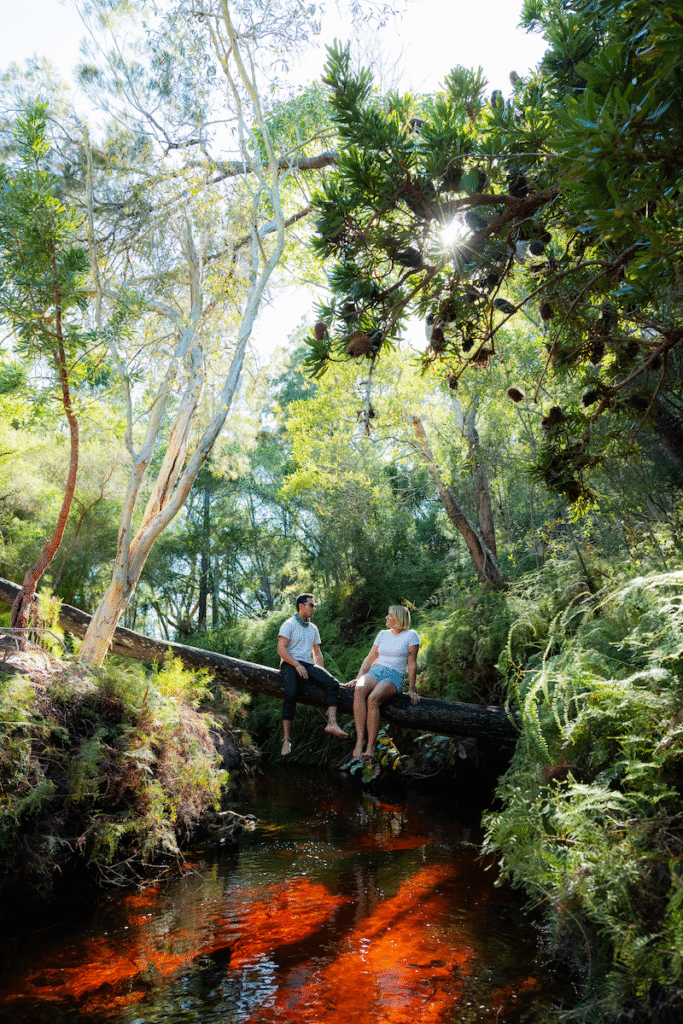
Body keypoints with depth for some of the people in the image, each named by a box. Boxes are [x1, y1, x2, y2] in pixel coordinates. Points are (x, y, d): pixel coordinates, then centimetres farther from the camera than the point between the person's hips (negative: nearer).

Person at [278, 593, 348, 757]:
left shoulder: (313, 629, 22)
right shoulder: (288, 625, 2)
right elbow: (281, 649, -8)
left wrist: (322, 672, 9)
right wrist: (297, 665, -18)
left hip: (308, 664, 6)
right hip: (290, 664, -5)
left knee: (332, 683, -22)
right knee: (290, 694, -32)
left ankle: (332, 723, -33)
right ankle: (286, 739, -26)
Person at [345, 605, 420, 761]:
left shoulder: (411, 635, 3)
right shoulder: (383, 634, 18)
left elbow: (412, 663, -1)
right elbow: (370, 658, 20)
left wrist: (411, 689, -5)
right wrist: (358, 678, 10)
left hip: (394, 677, -4)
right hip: (375, 672, 4)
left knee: (373, 698, -36)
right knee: (359, 690, -33)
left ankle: (371, 748, -33)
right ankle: (359, 741, -38)